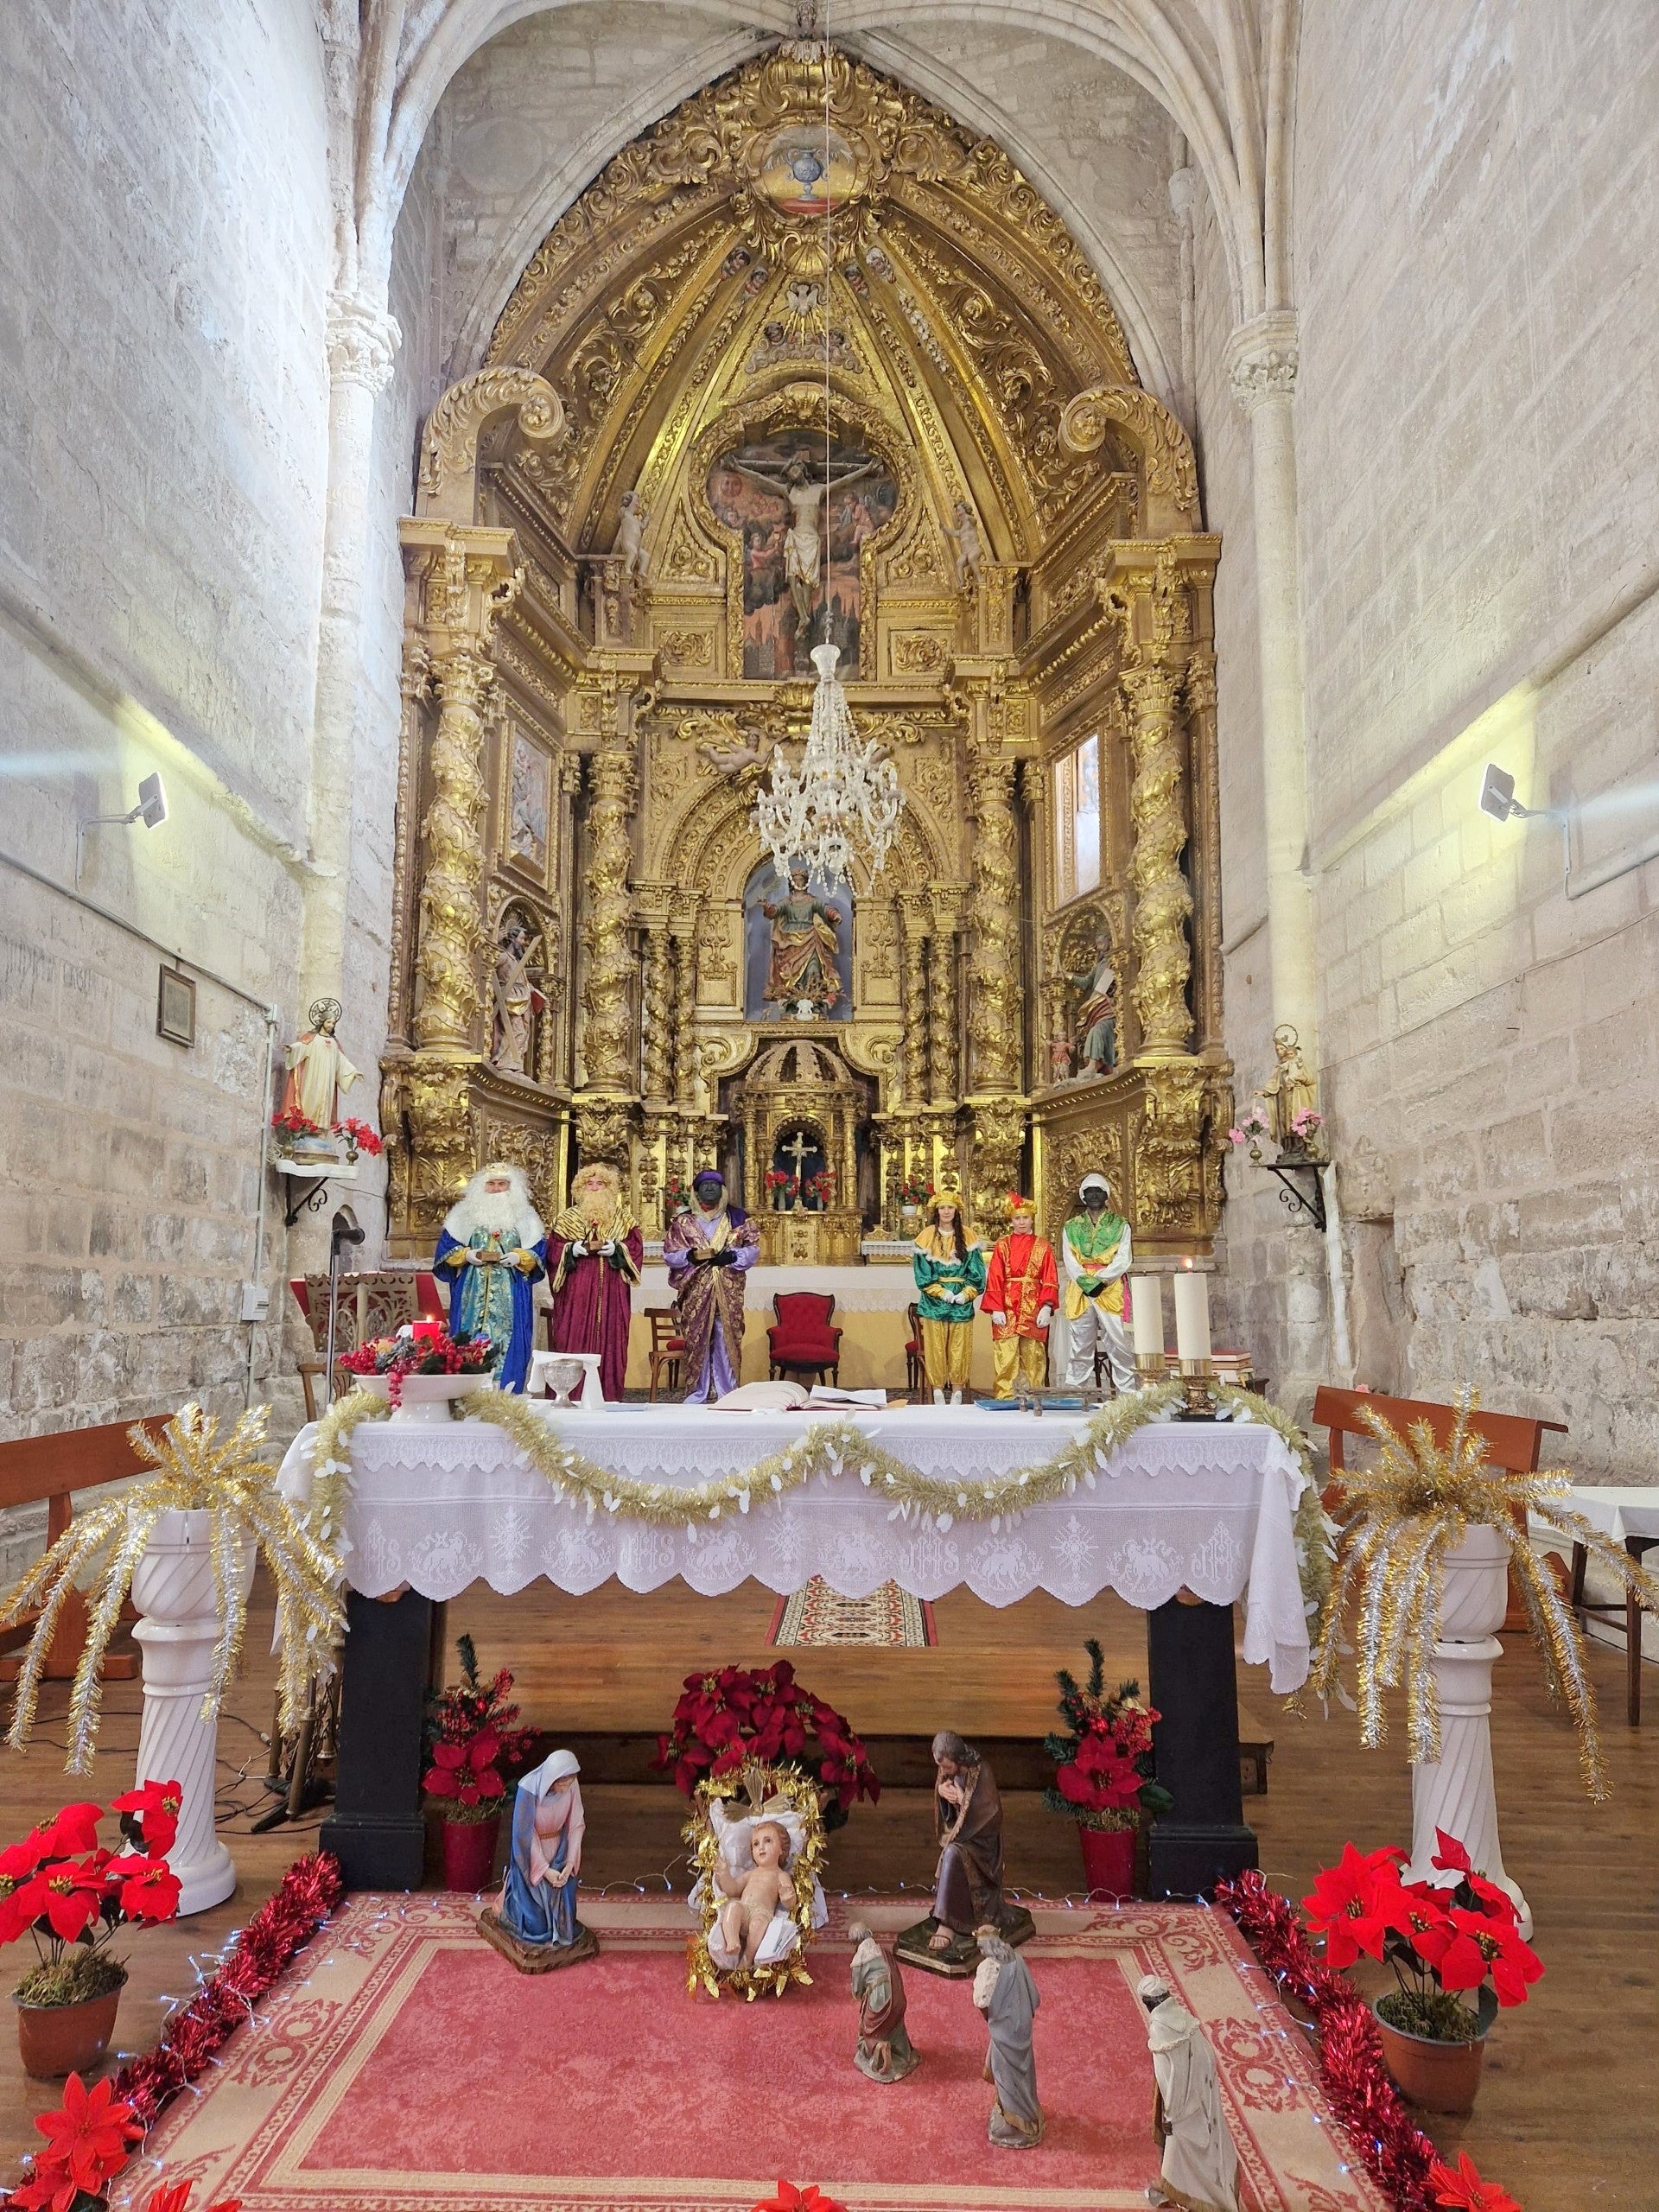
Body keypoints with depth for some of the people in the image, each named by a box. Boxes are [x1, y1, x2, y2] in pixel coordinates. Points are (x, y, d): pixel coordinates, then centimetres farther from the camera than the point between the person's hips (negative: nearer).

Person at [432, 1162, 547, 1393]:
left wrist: (519, 1257, -13)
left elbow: (538, 1251, 5)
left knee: (508, 1337, -5)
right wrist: (467, 1255, -10)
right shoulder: (465, 1214, 9)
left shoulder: (525, 1217, 9)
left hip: (510, 1294, 0)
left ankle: (504, 1393, -3)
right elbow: (447, 1247, 7)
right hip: (473, 1292, 0)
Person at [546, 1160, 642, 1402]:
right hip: (577, 1290, 0)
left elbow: (636, 1247, 5)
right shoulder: (568, 1218, 12)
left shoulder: (623, 1217, 13)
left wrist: (616, 1249, -12)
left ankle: (610, 1395, 1)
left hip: (611, 1290, 0)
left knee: (610, 1338, -2)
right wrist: (573, 1249, -12)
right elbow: (553, 1249, 6)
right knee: (575, 1339, -5)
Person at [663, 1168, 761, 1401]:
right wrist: (691, 1255, -16)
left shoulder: (737, 1218, 9)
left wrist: (732, 1256, -13)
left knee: (727, 1340, 0)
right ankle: (696, 1396, 8)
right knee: (696, 1341, 0)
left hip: (728, 1293, 0)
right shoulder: (682, 1222, 8)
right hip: (696, 1293, 0)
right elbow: (669, 1254, 3)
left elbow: (753, 1249, 5)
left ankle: (728, 1395, 7)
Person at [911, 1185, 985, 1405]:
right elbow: (922, 1272, -1)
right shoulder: (927, 1237, 3)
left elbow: (976, 1271, 2)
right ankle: (938, 1391, 6)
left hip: (961, 1300, 1)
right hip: (934, 1302, 0)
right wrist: (942, 1292, -12)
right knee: (935, 1347, -1)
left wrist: (966, 1293, -11)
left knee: (959, 1347, 1)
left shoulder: (967, 1236, 6)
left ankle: (957, 1392, 7)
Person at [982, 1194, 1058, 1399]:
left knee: (1034, 1357, 2)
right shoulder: (1002, 1245, 7)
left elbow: (1050, 1280, 3)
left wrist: (1046, 1307, -9)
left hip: (1033, 1308, 1)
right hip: (1006, 1307, 0)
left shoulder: (1042, 1246, 8)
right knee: (1005, 1357, -4)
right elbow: (994, 1279, 1)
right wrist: (996, 1309, -8)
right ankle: (1004, 1397, -1)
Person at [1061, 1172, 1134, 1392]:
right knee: (1079, 1348, 4)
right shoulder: (1071, 1228, 13)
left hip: (1111, 1292, -1)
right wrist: (1088, 1282, -13)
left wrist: (1099, 1278, -14)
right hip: (1079, 1293, 2)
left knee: (1119, 1347, -5)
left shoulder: (1120, 1225, 9)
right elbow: (1070, 1263, 2)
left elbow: (1123, 1261, -2)